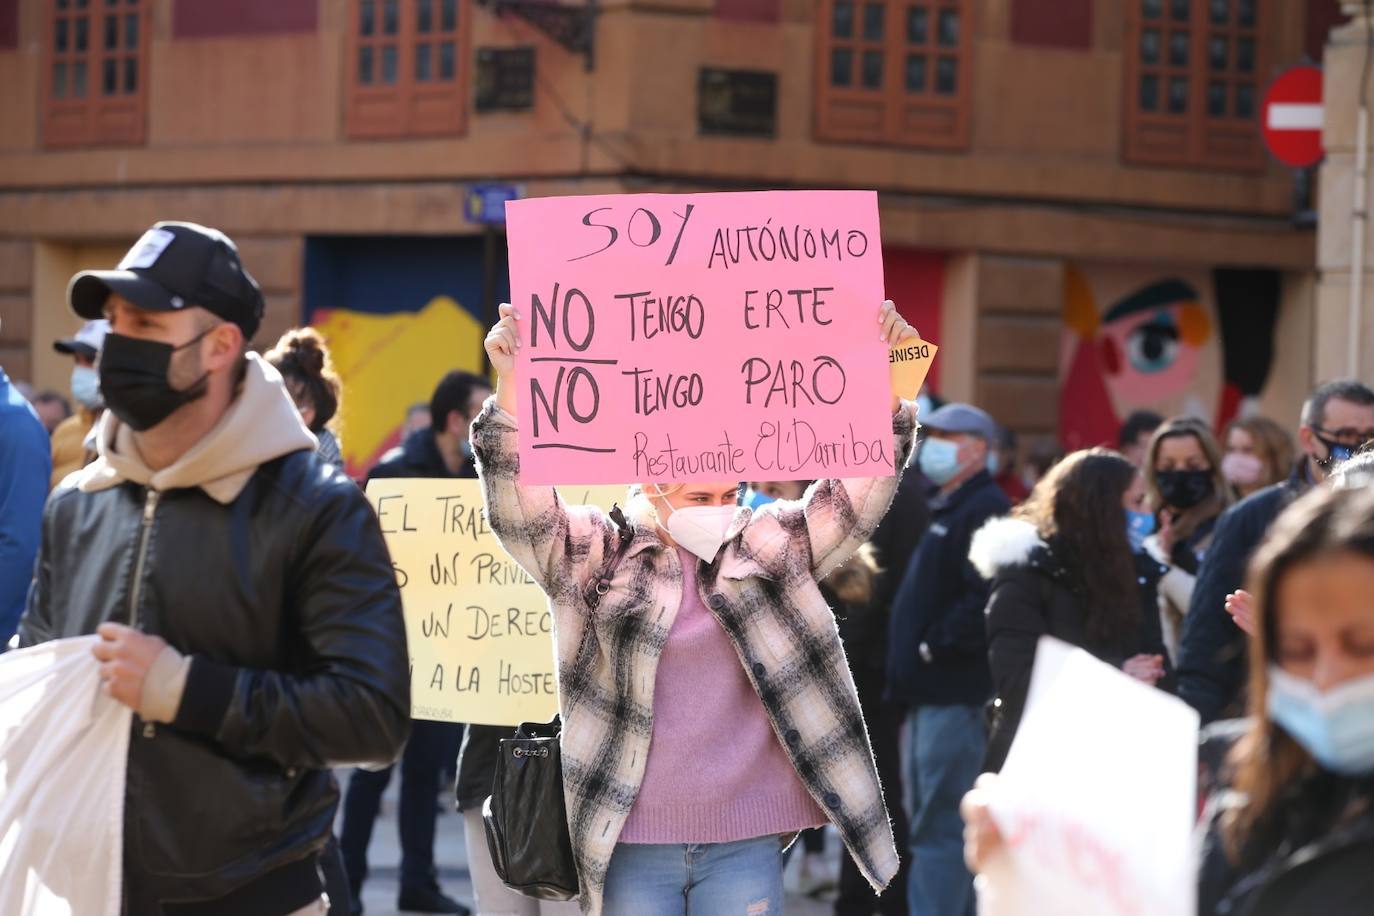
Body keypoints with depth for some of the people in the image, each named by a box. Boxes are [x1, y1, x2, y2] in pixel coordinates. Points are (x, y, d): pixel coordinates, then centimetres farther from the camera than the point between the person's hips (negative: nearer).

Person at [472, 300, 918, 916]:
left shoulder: (775, 547, 9)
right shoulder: (595, 549, 3)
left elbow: (858, 495, 0)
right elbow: (519, 511, -12)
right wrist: (511, 385, -26)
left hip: (744, 842, 2)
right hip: (630, 844, -1)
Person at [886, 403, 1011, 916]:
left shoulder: (984, 511, -13)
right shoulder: (946, 511, 20)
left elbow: (986, 598, -26)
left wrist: (935, 646, -18)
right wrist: (911, 656, 14)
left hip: (956, 695, -11)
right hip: (931, 692, 11)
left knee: (938, 830, -10)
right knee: (930, 825, 15)